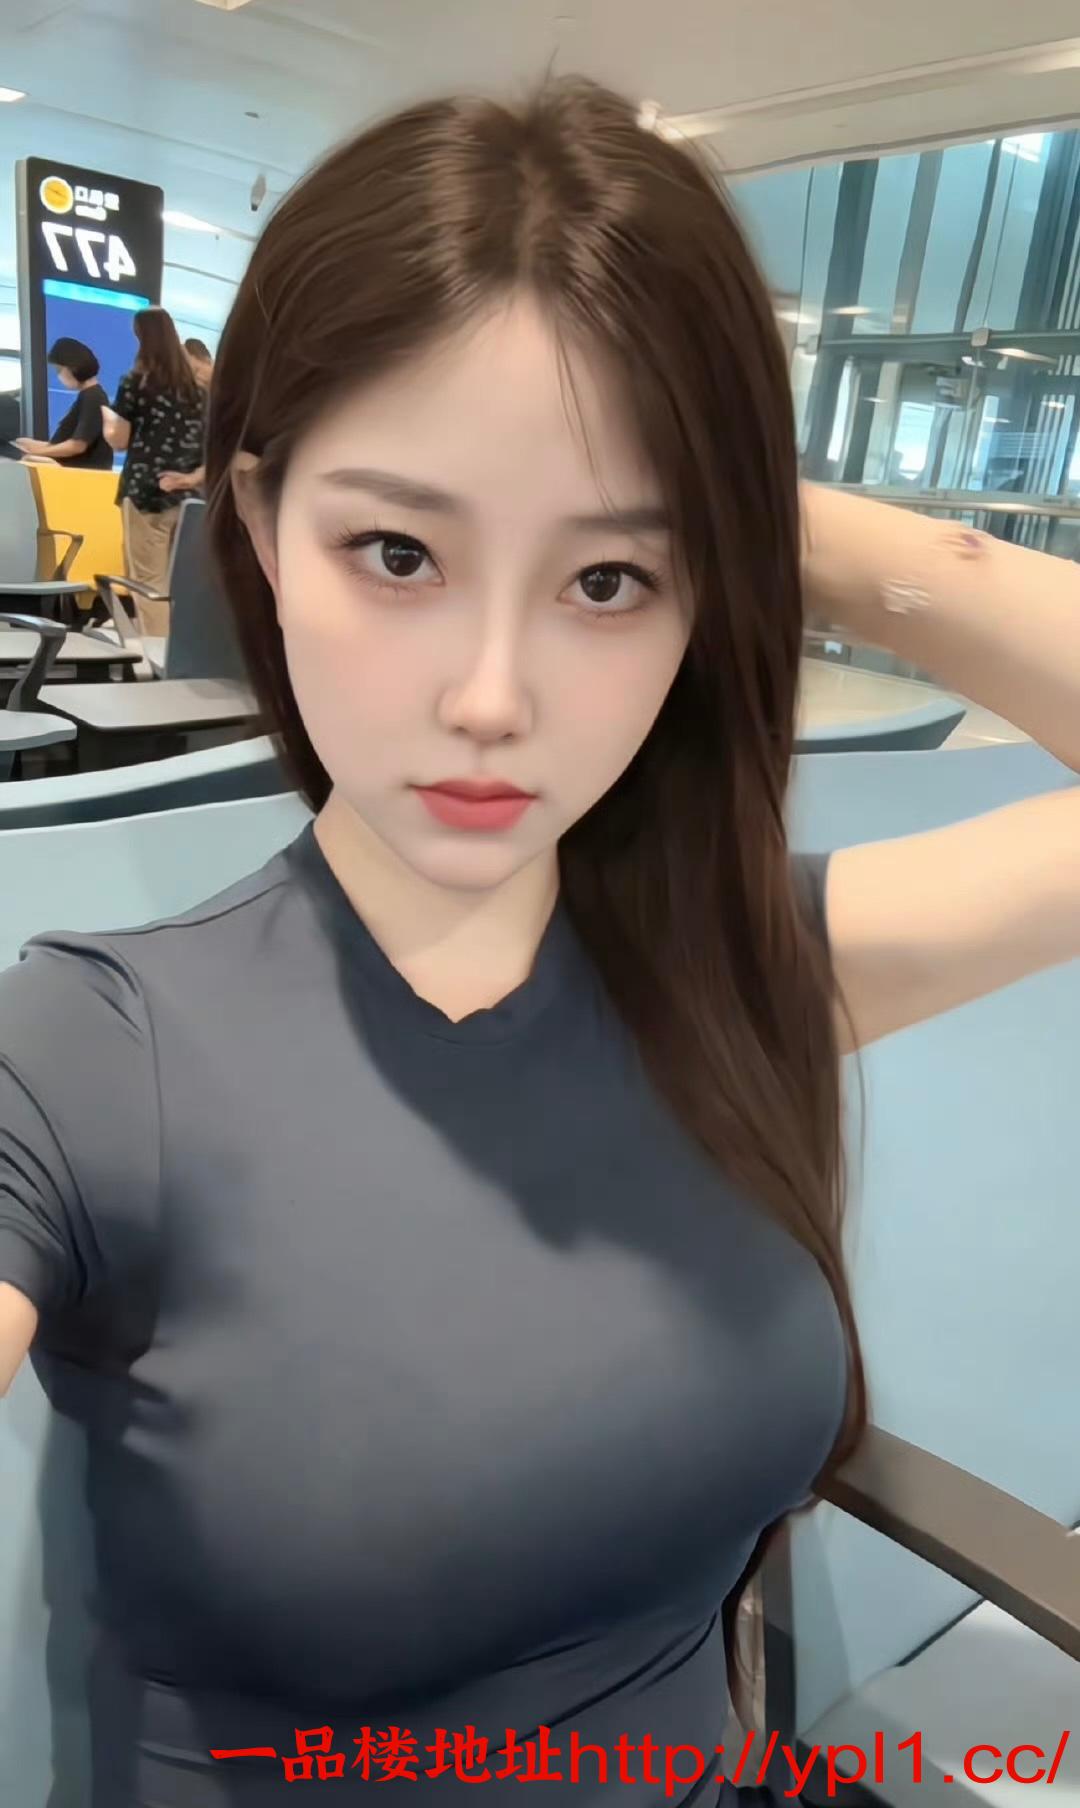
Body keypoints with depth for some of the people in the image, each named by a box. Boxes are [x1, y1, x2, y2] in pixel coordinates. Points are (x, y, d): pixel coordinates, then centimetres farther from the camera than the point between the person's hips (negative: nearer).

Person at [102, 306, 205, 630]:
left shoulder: (135, 381, -5)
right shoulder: (194, 384, 9)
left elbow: (119, 440, -2)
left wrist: (108, 417, 16)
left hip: (146, 493, -5)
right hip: (187, 493, 5)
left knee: (150, 581, -1)